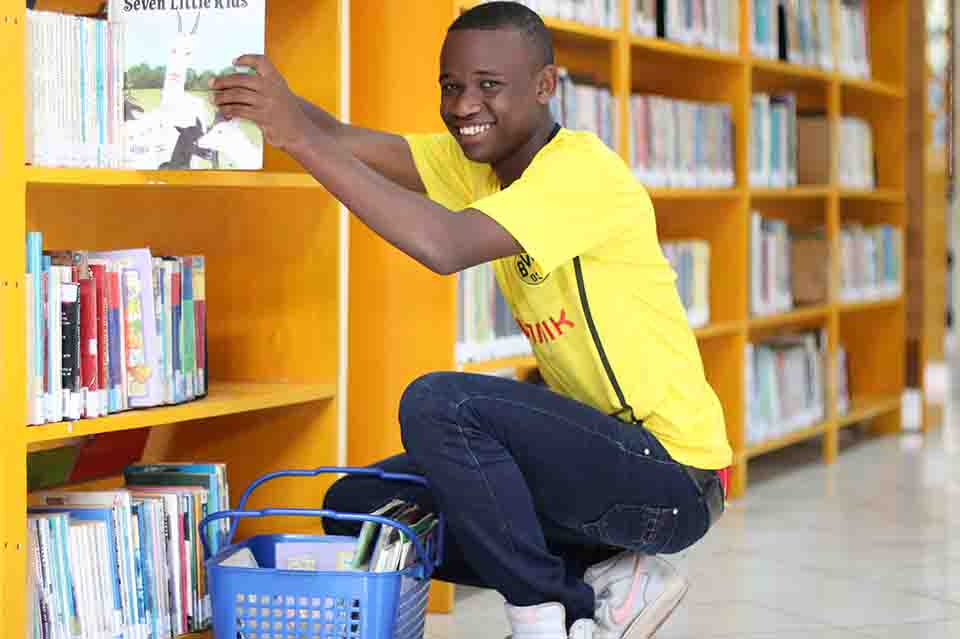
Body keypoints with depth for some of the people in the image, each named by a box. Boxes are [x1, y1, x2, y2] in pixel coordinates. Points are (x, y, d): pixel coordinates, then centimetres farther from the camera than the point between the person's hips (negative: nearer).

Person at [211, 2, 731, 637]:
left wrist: (300, 136, -33)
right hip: (596, 452, 9)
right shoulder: (476, 163, 6)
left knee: (439, 402, -27)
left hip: (670, 478, -9)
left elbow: (445, 247, -35)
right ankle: (603, 587, 6)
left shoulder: (582, 171, -20)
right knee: (356, 507, 7)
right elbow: (344, 142, -10)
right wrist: (278, 105, -30)